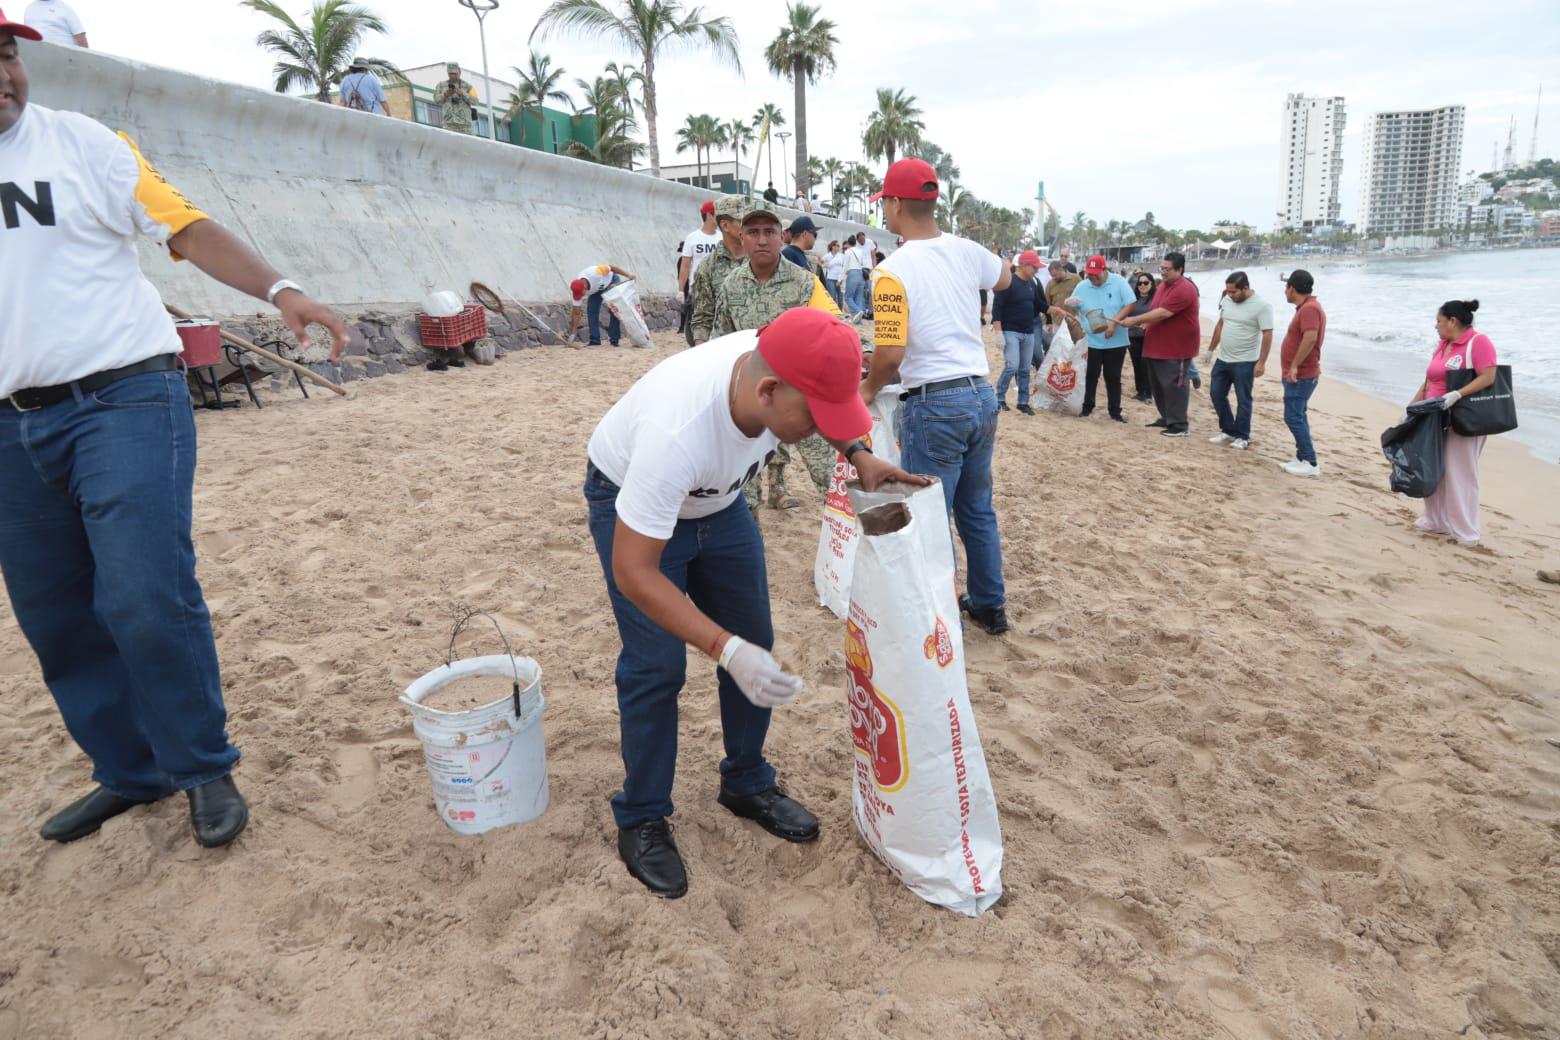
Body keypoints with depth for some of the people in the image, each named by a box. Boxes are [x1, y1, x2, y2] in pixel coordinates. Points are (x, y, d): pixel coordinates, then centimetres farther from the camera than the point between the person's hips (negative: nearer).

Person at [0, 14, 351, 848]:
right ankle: (130, 772, 27)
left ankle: (204, 770, 8)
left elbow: (189, 231, -8)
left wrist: (279, 291, -24)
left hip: (124, 402, -5)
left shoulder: (81, 142, 0)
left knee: (146, 599, -11)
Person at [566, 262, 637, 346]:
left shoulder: (595, 274, -43)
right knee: (591, 311, -12)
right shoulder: (576, 290, -28)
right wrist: (573, 333, -20)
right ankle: (595, 340, -6)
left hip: (611, 280, -3)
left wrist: (628, 276, -20)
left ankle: (614, 339, -9)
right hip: (596, 290, 3)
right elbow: (576, 313, -21)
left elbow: (612, 267, -27)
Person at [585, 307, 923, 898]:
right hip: (630, 503, -6)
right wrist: (725, 649, -44)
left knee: (755, 641, 5)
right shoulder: (677, 431, -44)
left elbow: (827, 406, 2)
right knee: (657, 666, -11)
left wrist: (859, 455, -17)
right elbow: (633, 573, -38)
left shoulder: (779, 365, -27)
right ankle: (641, 822, 10)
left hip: (716, 500, 6)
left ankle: (747, 784, 25)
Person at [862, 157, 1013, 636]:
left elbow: (890, 354, -20)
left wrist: (869, 388, 1)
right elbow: (1005, 278, 28)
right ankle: (990, 605, 32)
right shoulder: (966, 251, 6)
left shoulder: (893, 271, -14)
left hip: (933, 404, -7)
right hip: (981, 394, 7)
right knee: (978, 510, 19)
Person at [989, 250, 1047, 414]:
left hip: (1028, 333, 7)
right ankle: (999, 398, 1)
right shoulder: (1008, 282, -12)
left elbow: (1040, 305, 21)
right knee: (1012, 366, -16)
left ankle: (1023, 402, 17)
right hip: (1010, 332, -7)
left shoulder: (1032, 283, 10)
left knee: (1025, 369, 9)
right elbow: (997, 308, -14)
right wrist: (998, 332, -20)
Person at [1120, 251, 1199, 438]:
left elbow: (1163, 313, -25)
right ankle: (1166, 418, 26)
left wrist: (1135, 320, -20)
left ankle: (1179, 425, 1)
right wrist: (1146, 323, 4)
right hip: (1159, 345, 10)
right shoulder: (1163, 285, 13)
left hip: (1176, 347, -10)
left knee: (1173, 385, -6)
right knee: (1158, 384, 15)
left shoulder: (1184, 290, -19)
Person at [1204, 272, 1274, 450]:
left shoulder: (1262, 306, -16)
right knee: (1216, 394, 10)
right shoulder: (1227, 301, 4)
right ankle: (1228, 431, 24)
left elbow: (1267, 335, -17)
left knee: (1243, 400, 1)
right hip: (1222, 359, 7)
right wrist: (1211, 349, 17)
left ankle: (1242, 437, 13)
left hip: (1245, 362, -7)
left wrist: (1261, 362, -21)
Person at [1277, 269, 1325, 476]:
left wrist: (1294, 365, -29)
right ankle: (1302, 458, 19)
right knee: (1298, 416, 14)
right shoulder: (1308, 307, 15)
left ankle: (1310, 464, -9)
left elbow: (1310, 338, -32)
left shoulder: (1309, 308, -19)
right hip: (1300, 374, 11)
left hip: (1300, 375, -11)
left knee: (1293, 417, -11)